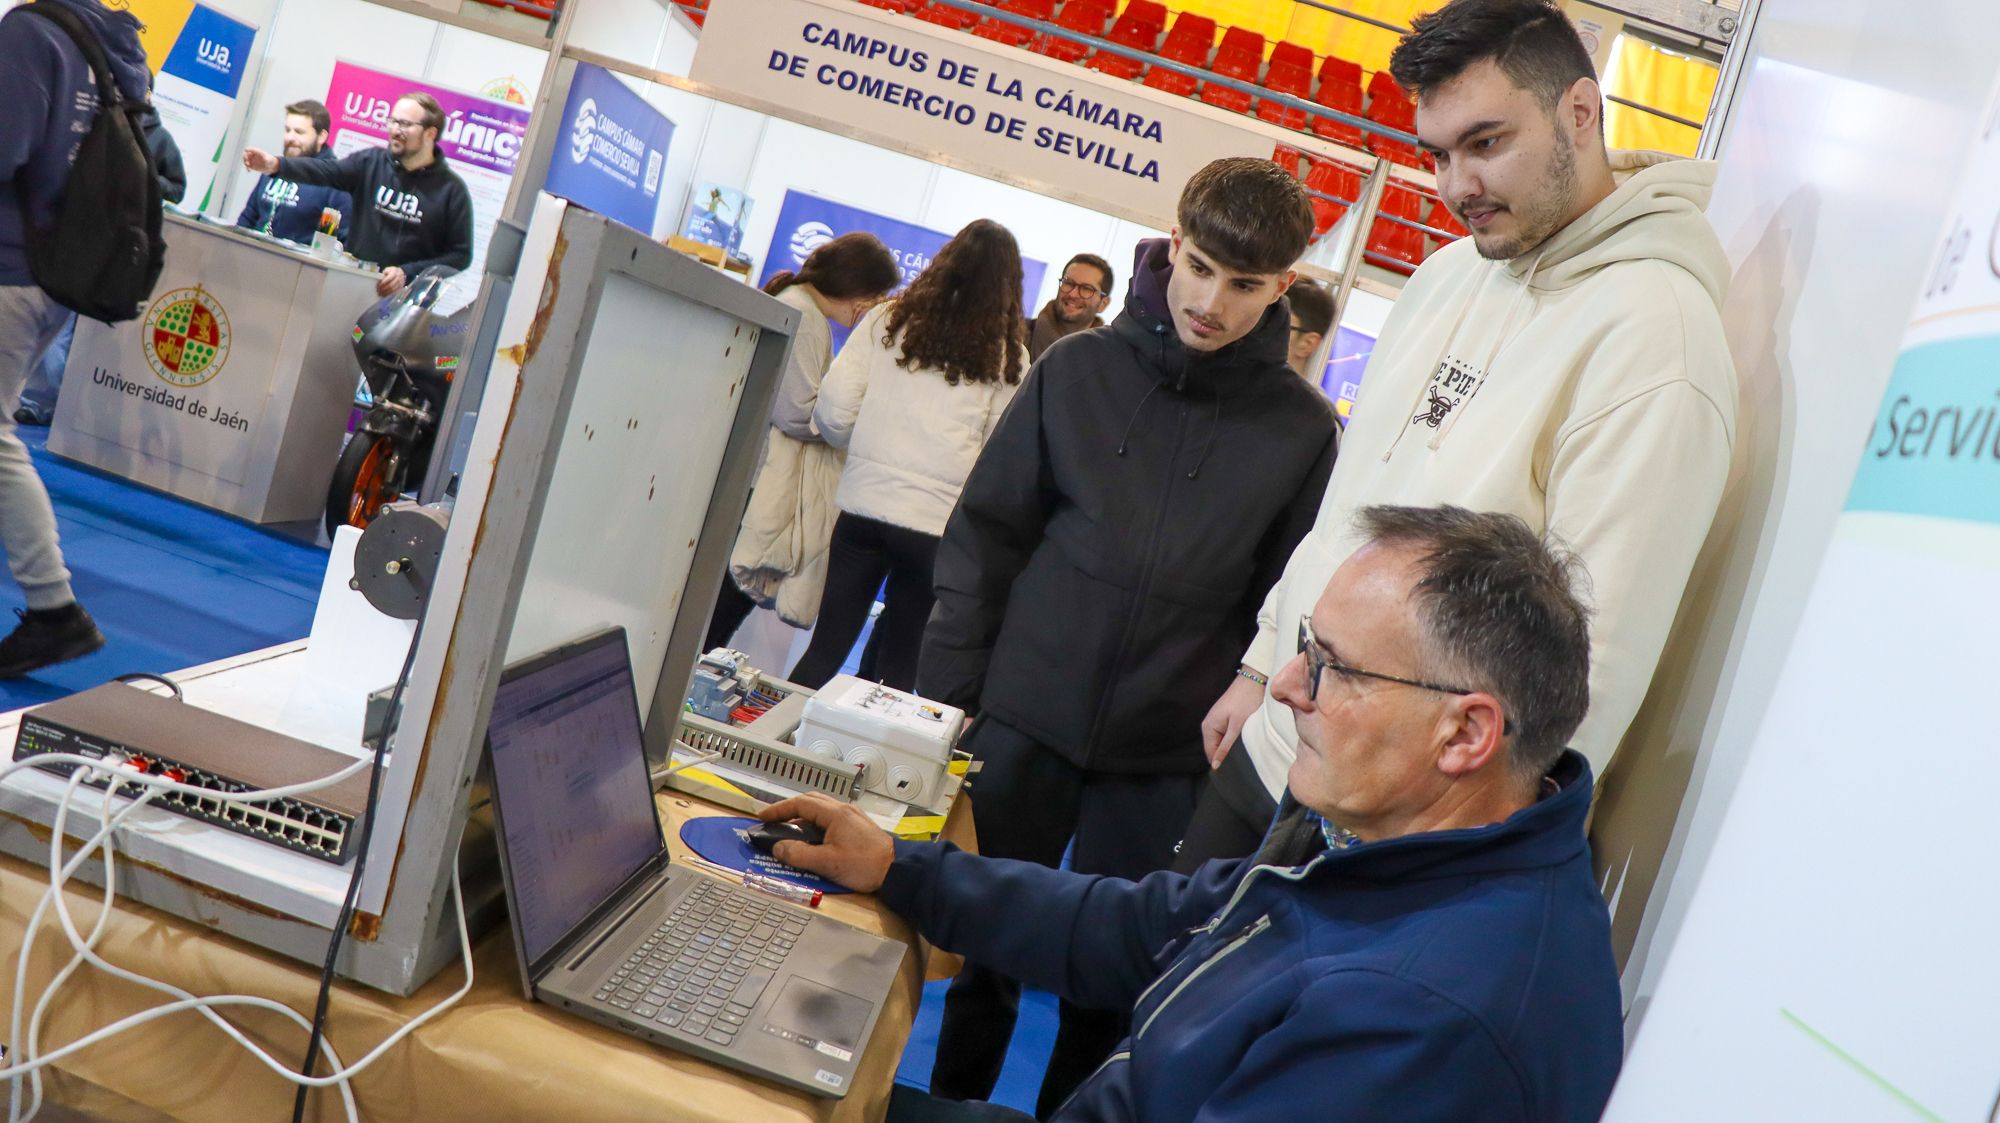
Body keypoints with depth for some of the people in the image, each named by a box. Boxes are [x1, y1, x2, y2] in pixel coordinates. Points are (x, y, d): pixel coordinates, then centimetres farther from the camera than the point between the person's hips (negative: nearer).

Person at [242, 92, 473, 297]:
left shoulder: (451, 190, -2)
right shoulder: (371, 163, 4)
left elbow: (460, 255, -4)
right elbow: (325, 171, -11)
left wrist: (407, 274, -14)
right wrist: (276, 165, -29)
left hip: (402, 298, -2)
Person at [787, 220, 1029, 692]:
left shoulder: (888, 321, 2)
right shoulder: (1009, 359, 0)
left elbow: (833, 412, -1)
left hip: (862, 506, 1)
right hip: (938, 526, -1)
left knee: (826, 650, 11)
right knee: (899, 669, 13)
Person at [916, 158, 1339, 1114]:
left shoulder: (1303, 428, -3)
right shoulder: (1078, 369, -1)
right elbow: (985, 537, 1)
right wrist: (946, 695, -2)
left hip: (1166, 760, -1)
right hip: (1023, 723, 1)